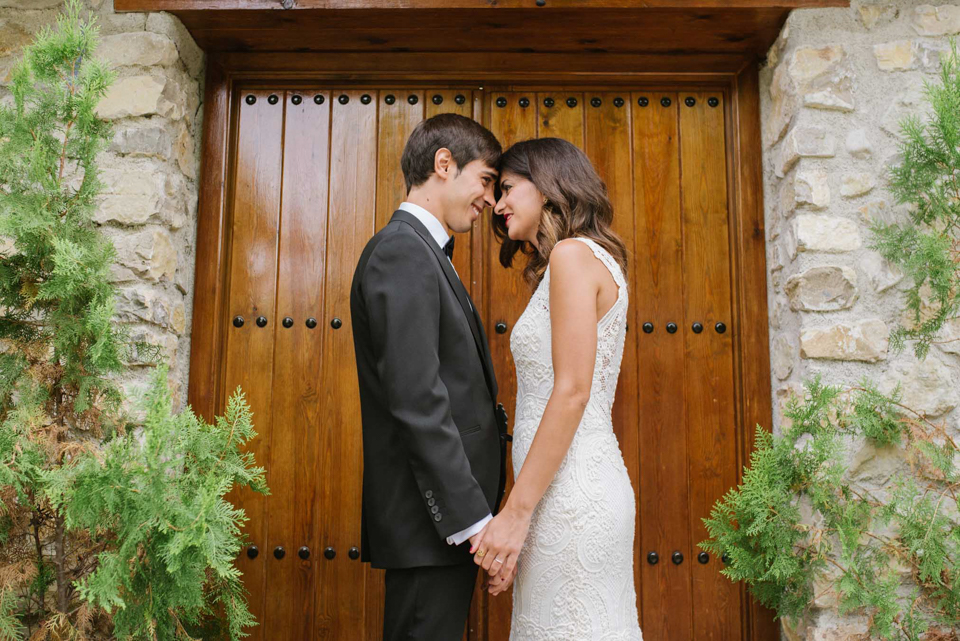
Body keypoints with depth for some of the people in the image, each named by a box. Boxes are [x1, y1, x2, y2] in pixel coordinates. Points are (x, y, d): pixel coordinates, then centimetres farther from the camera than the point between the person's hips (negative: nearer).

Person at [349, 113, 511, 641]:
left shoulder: (419, 251, 16)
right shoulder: (402, 250, -15)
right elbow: (416, 400, -23)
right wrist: (474, 521, -21)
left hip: (447, 517, 10)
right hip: (433, 522, -10)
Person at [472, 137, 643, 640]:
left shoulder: (572, 254, -9)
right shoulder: (588, 258, 18)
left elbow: (572, 392, -18)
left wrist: (517, 511, -17)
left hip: (571, 491, -9)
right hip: (580, 486, 9)